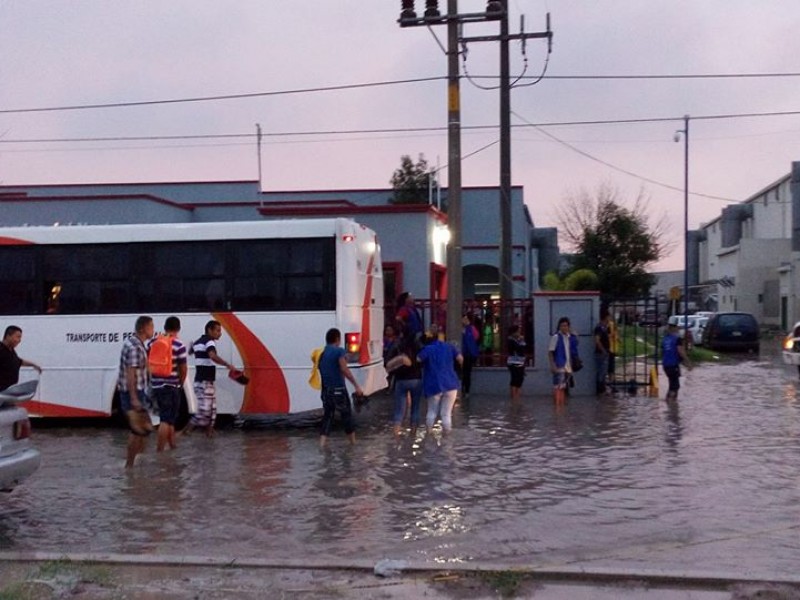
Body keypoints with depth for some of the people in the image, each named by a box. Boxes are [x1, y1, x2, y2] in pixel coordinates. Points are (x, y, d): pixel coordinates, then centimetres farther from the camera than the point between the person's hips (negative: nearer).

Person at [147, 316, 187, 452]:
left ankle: (172, 445, 31)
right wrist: (180, 384, 8)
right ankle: (159, 450, -4)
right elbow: (183, 369, -9)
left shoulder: (152, 342, 4)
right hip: (171, 386, -6)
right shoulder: (178, 345, -12)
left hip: (156, 385, 6)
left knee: (169, 417, 20)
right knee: (166, 420, -1)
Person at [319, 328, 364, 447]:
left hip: (326, 389, 6)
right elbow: (344, 370, -19)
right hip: (338, 389, -6)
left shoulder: (322, 353, 10)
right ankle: (353, 441, 23)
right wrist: (356, 385, -19)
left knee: (327, 415, 9)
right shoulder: (339, 351, -10)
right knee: (346, 414, 10)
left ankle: (322, 443, -3)